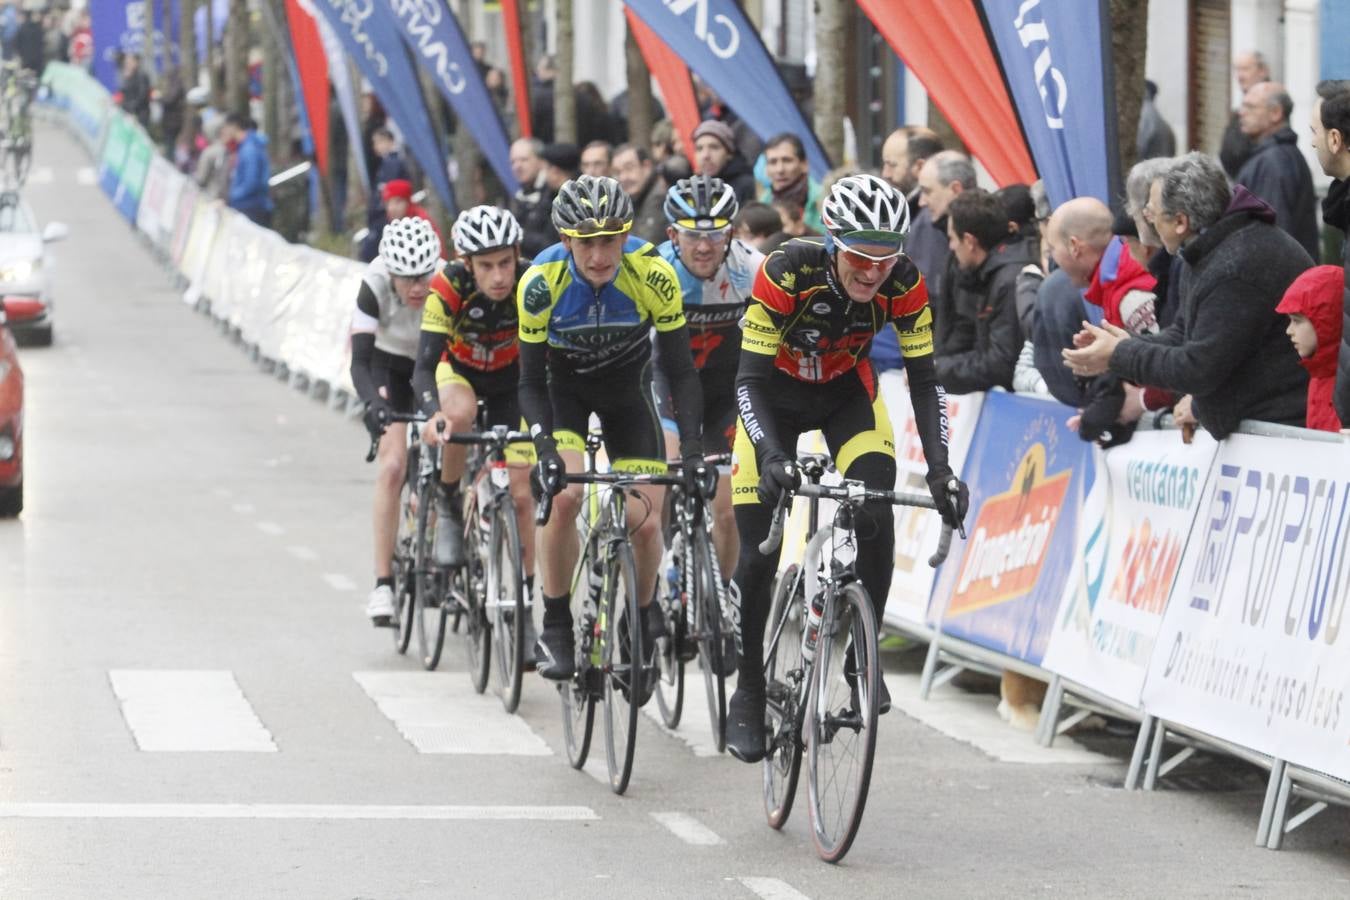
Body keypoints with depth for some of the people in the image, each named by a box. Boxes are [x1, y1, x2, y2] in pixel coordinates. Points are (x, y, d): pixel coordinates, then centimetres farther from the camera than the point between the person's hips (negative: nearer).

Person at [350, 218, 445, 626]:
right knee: (393, 464, -20)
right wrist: (372, 403, -54)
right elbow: (360, 361, -35)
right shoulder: (375, 285, -32)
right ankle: (383, 584, -19)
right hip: (387, 366, -2)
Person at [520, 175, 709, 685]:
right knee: (562, 496, -25)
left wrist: (692, 448, -32)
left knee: (645, 523, -9)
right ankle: (556, 627, -8)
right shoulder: (541, 282, -30)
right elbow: (531, 381, -21)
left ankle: (642, 619, 20)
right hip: (563, 385, -1)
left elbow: (680, 371, -22)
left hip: (627, 385, 1)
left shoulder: (652, 275, -30)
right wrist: (544, 448, -36)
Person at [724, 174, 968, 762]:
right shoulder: (788, 270, -34)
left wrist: (939, 468, -35)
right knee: (757, 553, -6)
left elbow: (924, 380, -21)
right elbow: (750, 379, -34)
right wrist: (771, 457, -50)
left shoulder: (903, 284, -27)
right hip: (776, 391, -2)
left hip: (846, 391, 2)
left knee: (877, 520, -23)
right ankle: (748, 695, 11)